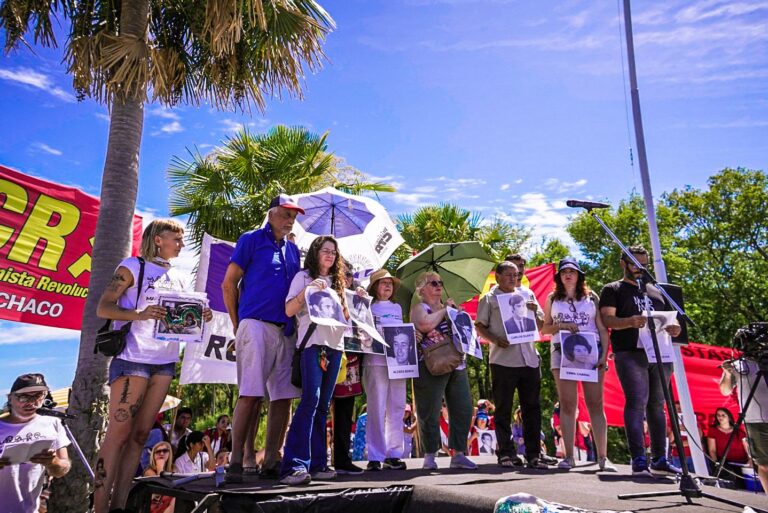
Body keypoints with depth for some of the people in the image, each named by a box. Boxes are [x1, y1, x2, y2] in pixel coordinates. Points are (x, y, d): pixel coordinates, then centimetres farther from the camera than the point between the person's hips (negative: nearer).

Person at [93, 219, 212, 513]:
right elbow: (103, 308, -7)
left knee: (140, 435, 6)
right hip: (132, 358, -6)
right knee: (118, 433, -6)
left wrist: (200, 317, -1)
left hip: (165, 363, 6)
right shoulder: (133, 267, 0)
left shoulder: (178, 278, 18)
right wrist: (140, 314, -23)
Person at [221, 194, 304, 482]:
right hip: (256, 325, -6)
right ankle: (237, 461, 0)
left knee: (283, 396, 4)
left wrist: (295, 323, 13)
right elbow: (229, 284, 1)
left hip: (286, 330, 6)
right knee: (251, 394, -9)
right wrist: (238, 325, 1)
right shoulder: (251, 240, 3)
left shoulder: (293, 250, 19)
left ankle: (271, 462, 12)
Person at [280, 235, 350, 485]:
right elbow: (289, 311, -4)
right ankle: (295, 466, -18)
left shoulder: (337, 282, 21)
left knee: (323, 405, 6)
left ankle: (317, 463, 10)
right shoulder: (304, 277, 6)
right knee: (310, 400, -17)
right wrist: (307, 290, -16)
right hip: (312, 343, -6)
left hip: (335, 346, 6)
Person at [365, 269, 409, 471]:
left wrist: (412, 338, 7)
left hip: (398, 361, 5)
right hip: (376, 361, -5)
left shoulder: (397, 308, 21)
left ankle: (393, 454, 11)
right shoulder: (368, 307, 7)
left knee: (397, 408, 4)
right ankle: (375, 457, 0)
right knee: (377, 409, -5)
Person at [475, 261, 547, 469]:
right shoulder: (489, 298, 5)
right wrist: (496, 340, -14)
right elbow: (479, 326, 2)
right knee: (503, 410, 3)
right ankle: (506, 453, 13)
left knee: (532, 408, 6)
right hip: (502, 360, -3)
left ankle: (533, 454, 14)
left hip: (529, 359, 4)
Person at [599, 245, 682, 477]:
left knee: (657, 405, 7)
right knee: (637, 403, -11)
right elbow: (607, 319, -6)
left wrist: (673, 328, -1)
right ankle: (638, 460, -10)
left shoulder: (657, 291, 23)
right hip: (630, 354, -5)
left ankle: (659, 459, 14)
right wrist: (631, 322, -25)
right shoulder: (613, 290, 7)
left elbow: (669, 319, 24)